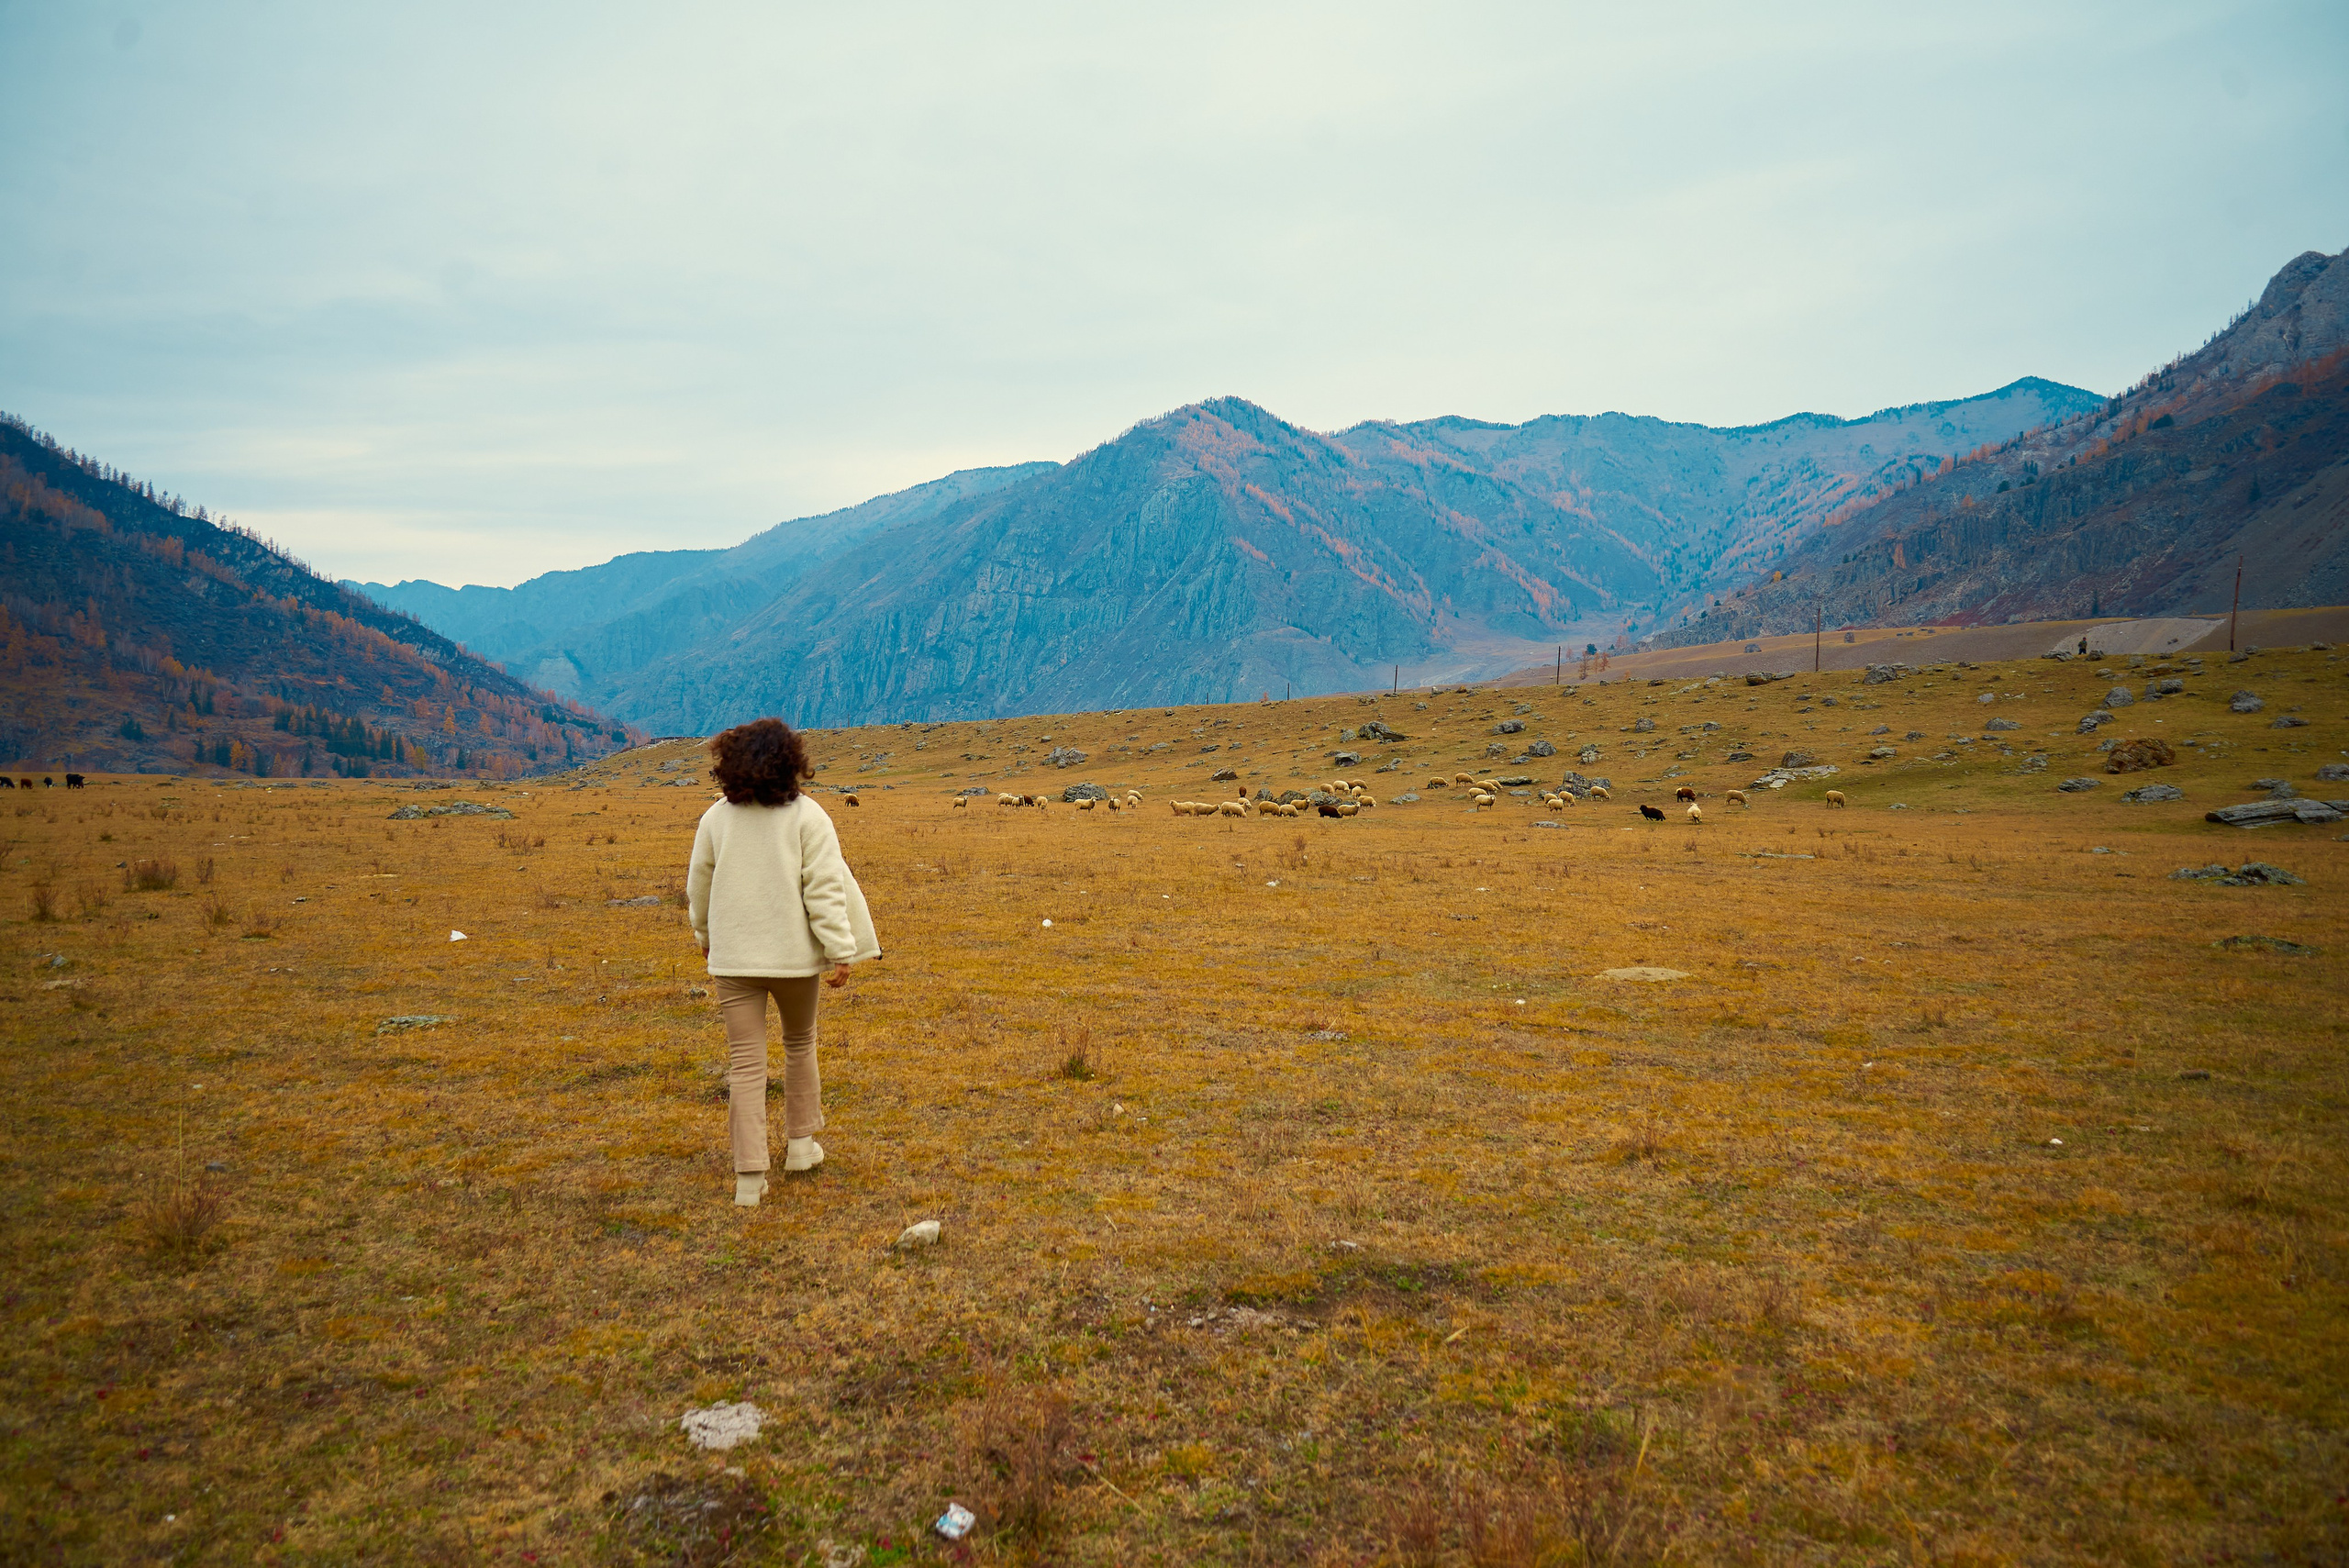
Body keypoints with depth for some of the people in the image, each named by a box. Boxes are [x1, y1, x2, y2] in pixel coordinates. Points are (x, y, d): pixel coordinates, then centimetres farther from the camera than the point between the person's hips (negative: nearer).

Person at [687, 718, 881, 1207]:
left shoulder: (716, 818, 0)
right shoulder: (807, 816, -9)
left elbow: (699, 886, 10)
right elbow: (826, 888, -13)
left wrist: (705, 935, 28)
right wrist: (841, 952, -9)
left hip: (733, 959, 1)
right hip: (795, 953, -1)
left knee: (745, 1063, 3)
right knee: (800, 1044, 21)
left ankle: (750, 1175, 1)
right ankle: (800, 1143, 33)